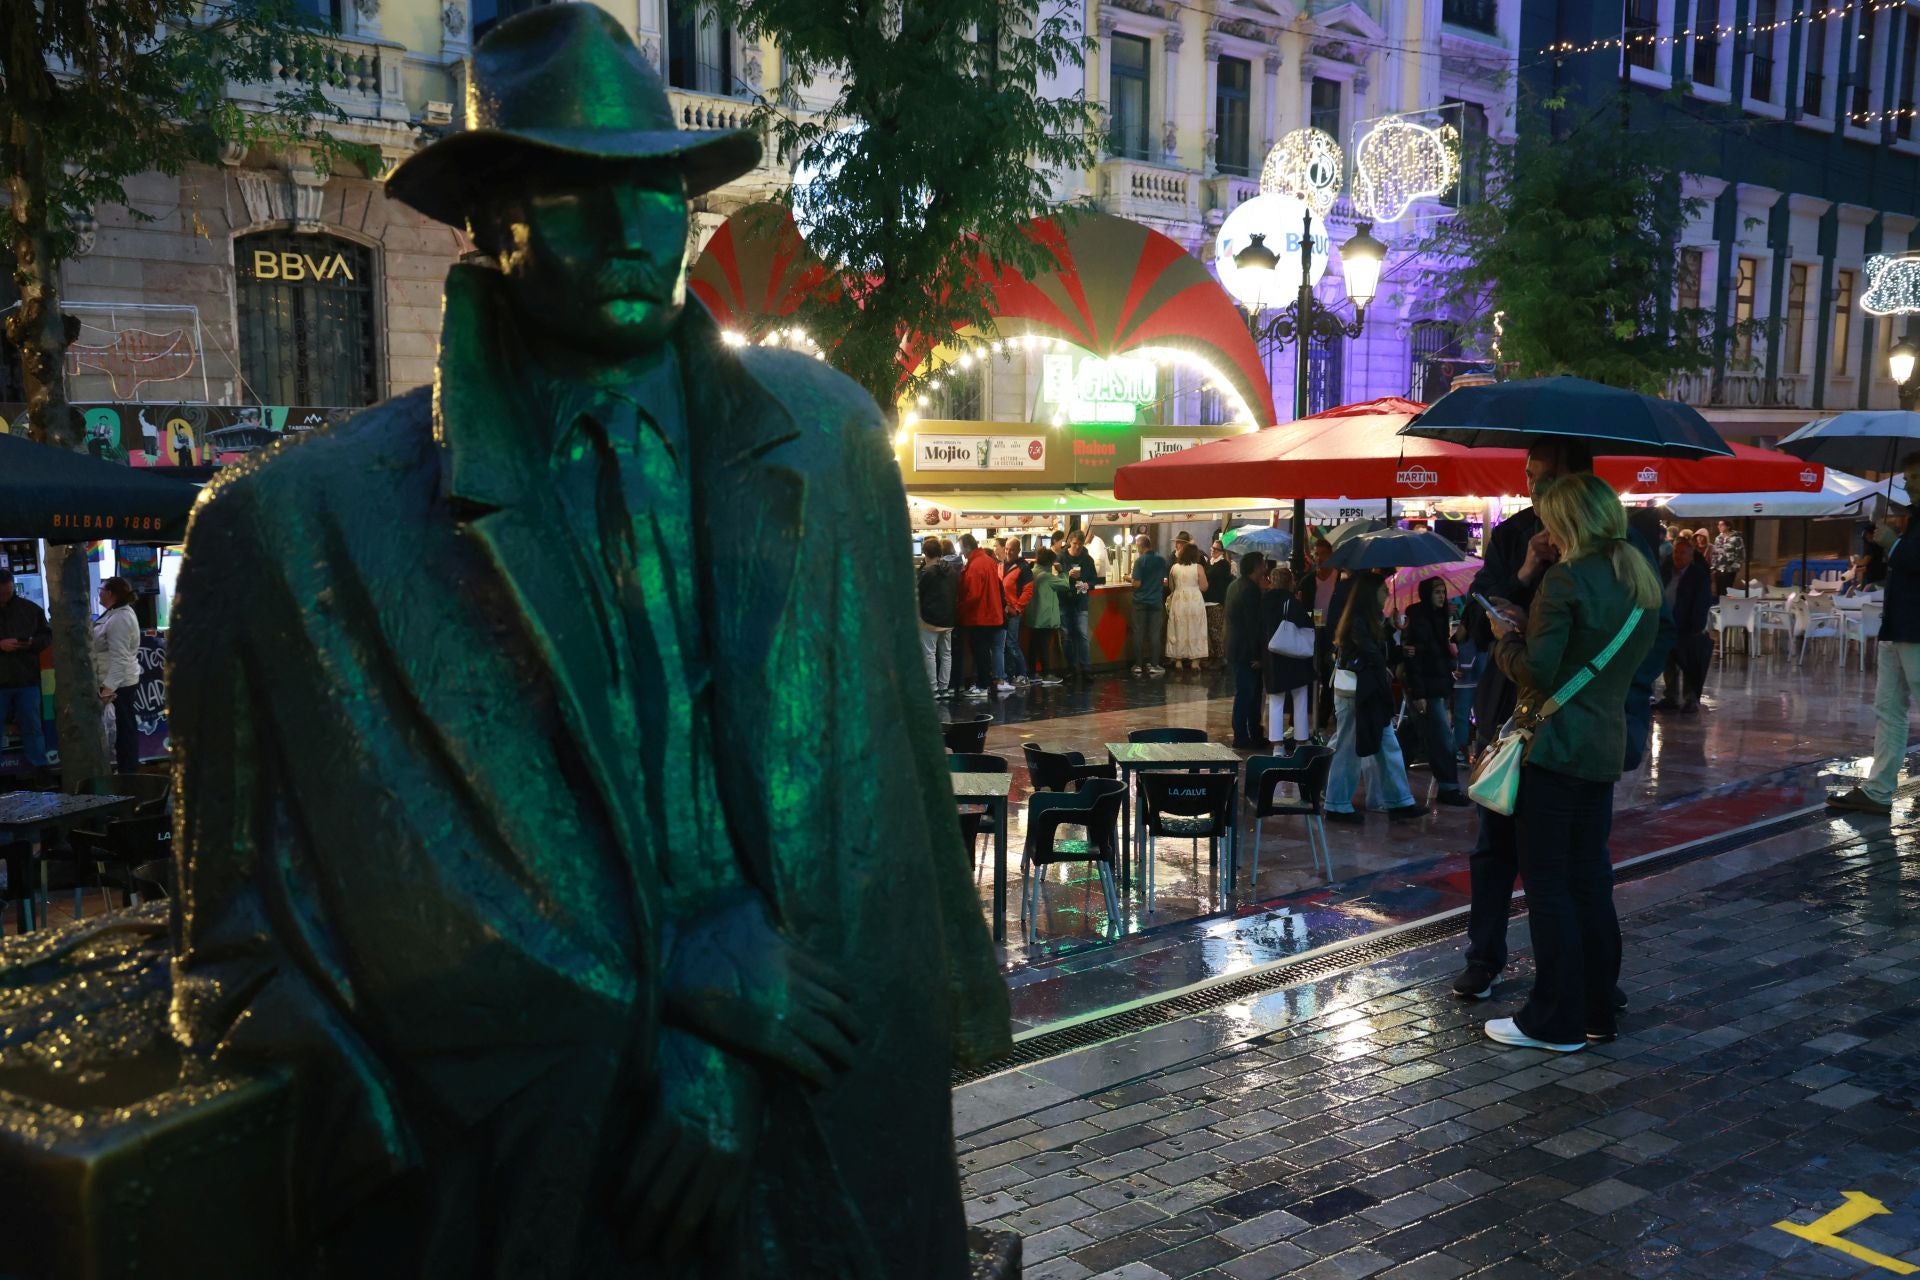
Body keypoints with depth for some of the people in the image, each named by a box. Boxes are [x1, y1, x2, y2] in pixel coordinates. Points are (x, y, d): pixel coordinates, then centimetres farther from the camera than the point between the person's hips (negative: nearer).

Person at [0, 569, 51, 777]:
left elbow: (47, 635, 10)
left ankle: (39, 767, 19)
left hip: (27, 680, 2)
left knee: (32, 727, 10)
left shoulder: (30, 609, 4)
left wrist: (32, 642, -10)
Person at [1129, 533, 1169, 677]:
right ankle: (1154, 665, 5)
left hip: (1140, 601, -3)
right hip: (1156, 601, 3)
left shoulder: (1140, 560, -12)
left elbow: (1137, 583, -16)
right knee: (1155, 633, 5)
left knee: (1138, 633, 5)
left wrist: (1131, 577, 4)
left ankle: (1138, 665, 7)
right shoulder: (1162, 559, 1)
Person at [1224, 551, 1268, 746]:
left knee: (1245, 693, 14)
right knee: (1246, 694, -4)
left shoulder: (1234, 586, 12)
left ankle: (1255, 735, 21)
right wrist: (1257, 656, -17)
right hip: (1247, 652, -10)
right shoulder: (1251, 590, -19)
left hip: (1235, 649, 10)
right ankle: (1241, 737, 1)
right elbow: (1254, 625, -20)